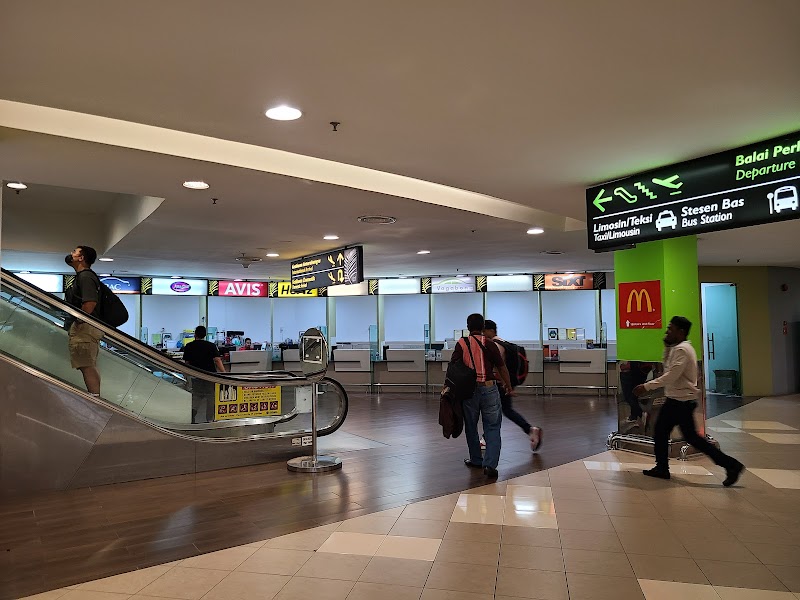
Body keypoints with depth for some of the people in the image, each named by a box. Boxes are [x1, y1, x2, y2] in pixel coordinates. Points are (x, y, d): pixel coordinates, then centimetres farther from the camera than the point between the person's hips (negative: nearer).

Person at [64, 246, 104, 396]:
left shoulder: (85, 276, -12)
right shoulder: (82, 276, 23)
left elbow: (90, 302, -25)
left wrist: (78, 322, -18)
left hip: (83, 328, -11)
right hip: (89, 328, 11)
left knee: (87, 366, -12)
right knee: (90, 366, 13)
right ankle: (95, 397, 18)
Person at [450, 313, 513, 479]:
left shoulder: (461, 344, -1)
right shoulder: (489, 344, -3)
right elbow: (502, 368, 3)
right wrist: (509, 387, 16)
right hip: (489, 389, -1)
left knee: (471, 426, 17)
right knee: (492, 428, 5)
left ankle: (476, 460, 28)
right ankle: (490, 464, -6)